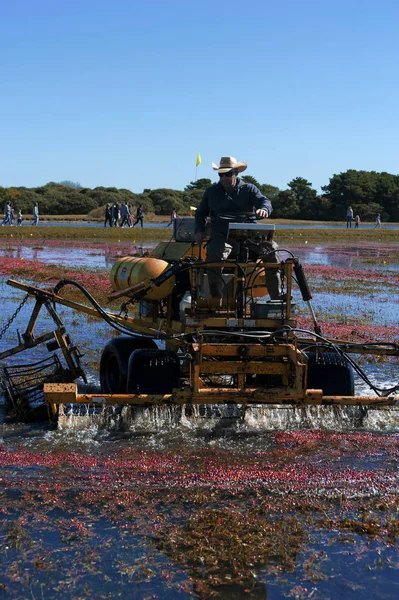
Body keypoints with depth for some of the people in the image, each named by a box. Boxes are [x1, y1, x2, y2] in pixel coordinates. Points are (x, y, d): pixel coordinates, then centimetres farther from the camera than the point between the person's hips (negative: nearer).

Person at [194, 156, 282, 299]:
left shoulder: (249, 189, 13)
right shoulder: (211, 192, 17)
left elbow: (264, 201, -4)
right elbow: (200, 213, 26)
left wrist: (264, 209, -30)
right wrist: (199, 231, 6)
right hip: (221, 236, -1)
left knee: (271, 248, -24)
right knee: (215, 255, -35)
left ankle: (277, 298, -18)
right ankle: (216, 299, -26)